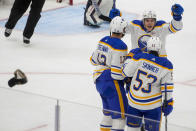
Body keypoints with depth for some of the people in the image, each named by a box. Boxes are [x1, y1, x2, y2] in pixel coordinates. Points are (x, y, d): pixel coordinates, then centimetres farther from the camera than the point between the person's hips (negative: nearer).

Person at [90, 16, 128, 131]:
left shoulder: (103, 40, 8)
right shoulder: (120, 46, -17)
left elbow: (94, 60, 19)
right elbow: (117, 70, -21)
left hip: (99, 80, 9)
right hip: (111, 82, -9)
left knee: (108, 111, 20)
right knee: (120, 113, -6)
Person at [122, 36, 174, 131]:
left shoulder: (140, 57, -14)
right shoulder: (166, 65, -10)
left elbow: (126, 72, -7)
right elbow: (167, 87, -7)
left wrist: (130, 57, 9)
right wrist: (168, 103, 3)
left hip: (134, 101, 1)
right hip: (153, 105, -1)